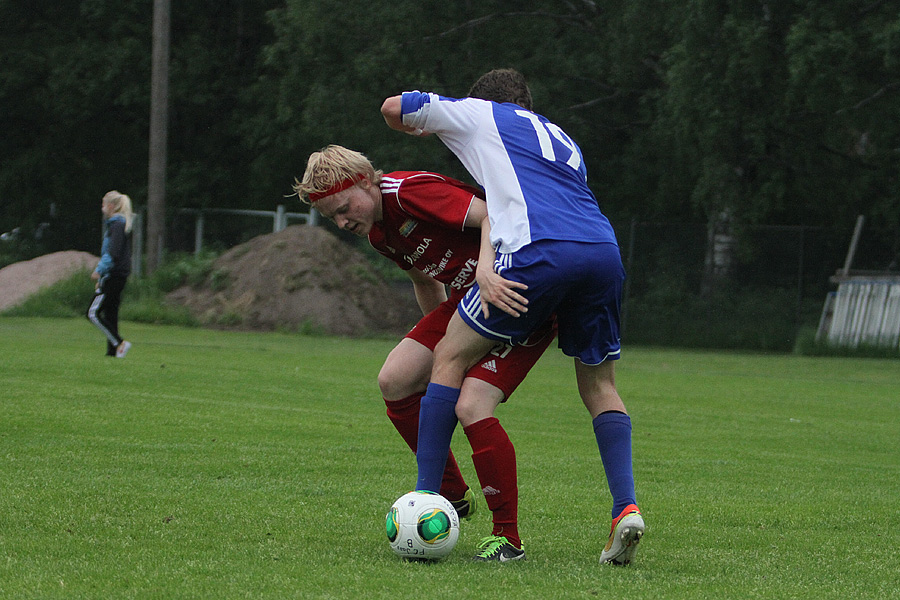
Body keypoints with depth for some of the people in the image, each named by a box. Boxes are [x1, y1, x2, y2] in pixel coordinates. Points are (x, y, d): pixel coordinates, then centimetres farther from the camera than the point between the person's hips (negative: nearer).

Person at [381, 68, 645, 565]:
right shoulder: (564, 141, 38)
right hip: (604, 252, 5)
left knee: (450, 357, 9)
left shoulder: (482, 114, 24)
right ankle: (625, 509, 1)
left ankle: (425, 502, 5)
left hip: (538, 253, -5)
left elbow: (394, 108, 29)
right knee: (599, 384, 19)